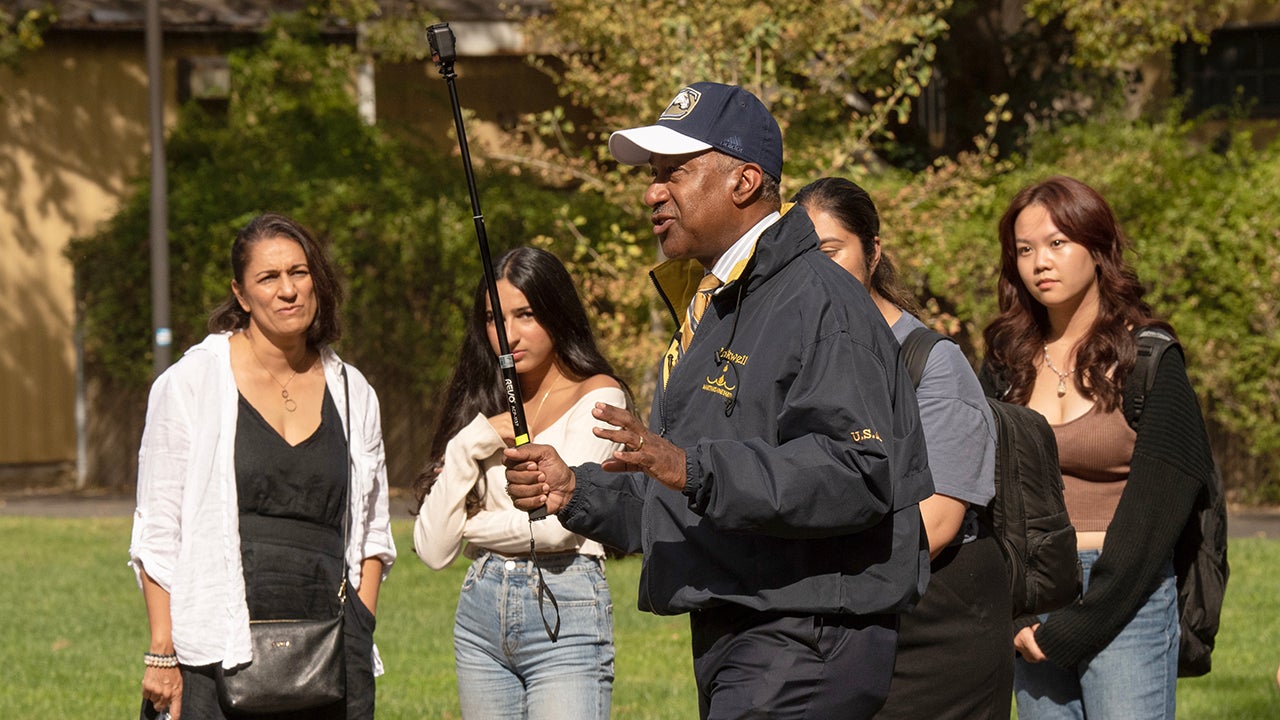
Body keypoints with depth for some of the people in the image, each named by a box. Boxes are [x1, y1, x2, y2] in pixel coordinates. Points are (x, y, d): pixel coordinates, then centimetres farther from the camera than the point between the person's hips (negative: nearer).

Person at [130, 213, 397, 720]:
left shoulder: (351, 393, 12)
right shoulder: (192, 383, 2)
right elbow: (158, 531, 0)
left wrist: (358, 632, 6)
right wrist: (162, 653, -7)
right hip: (222, 644, -3)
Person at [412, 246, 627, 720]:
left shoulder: (598, 397, -1)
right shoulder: (486, 410, 14)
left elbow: (555, 523, -14)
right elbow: (433, 550, 6)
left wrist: (473, 525, 3)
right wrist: (471, 442, -3)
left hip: (563, 611, -6)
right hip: (481, 613, 6)